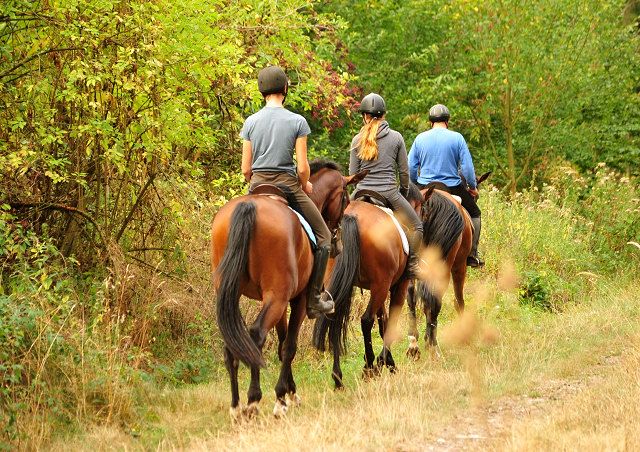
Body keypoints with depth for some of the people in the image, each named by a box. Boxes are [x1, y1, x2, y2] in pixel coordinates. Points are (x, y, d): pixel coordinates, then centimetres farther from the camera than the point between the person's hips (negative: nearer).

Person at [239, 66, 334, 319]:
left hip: (257, 188, 3)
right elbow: (302, 167, -9)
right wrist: (305, 186, 11)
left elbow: (245, 169, 3)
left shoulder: (250, 122, 2)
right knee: (322, 236, 12)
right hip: (288, 187, -3)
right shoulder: (297, 122, -7)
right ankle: (313, 300, 6)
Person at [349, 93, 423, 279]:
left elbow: (353, 173, 5)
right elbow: (404, 170, 3)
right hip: (389, 193, -2)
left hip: (362, 193, 2)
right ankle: (412, 265, 2)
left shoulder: (358, 140, 1)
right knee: (416, 226, 13)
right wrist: (404, 191, 19)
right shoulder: (396, 137, -1)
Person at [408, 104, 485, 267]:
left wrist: (415, 185, 20)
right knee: (474, 214, 19)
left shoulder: (420, 139, 1)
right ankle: (471, 254, 14)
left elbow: (410, 168, 3)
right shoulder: (457, 138, -5)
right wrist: (472, 187, 8)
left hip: (425, 188, 1)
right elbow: (467, 166, -7)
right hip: (453, 187, -1)